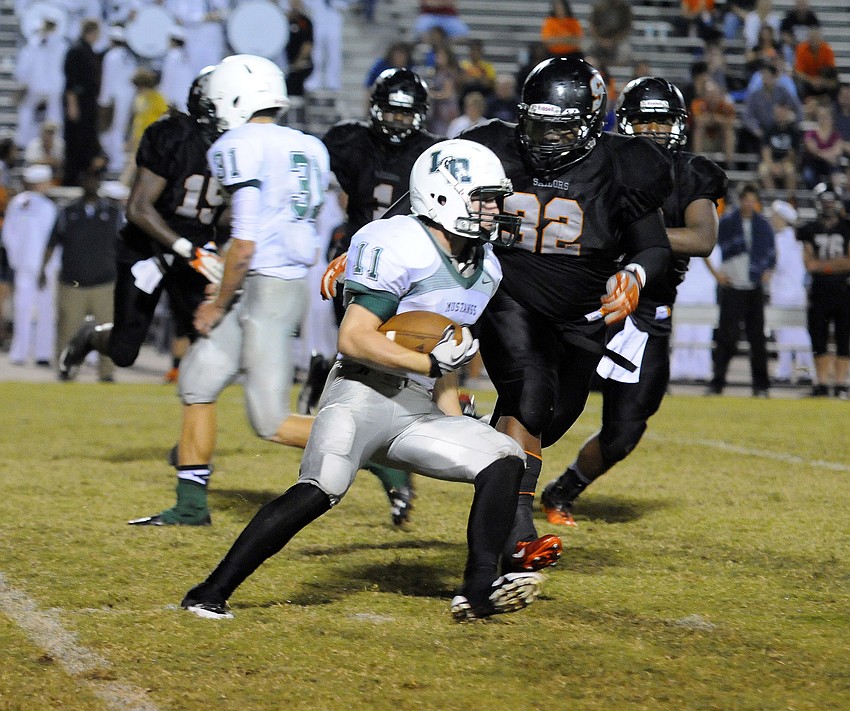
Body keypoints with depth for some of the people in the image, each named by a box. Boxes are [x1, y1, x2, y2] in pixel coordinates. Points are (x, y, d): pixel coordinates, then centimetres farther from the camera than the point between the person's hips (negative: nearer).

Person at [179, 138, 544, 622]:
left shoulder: (486, 268, 16)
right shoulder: (400, 247, -12)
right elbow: (355, 339, -18)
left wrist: (459, 427, 20)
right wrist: (431, 363, -18)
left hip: (418, 413, 8)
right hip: (364, 395, -8)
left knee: (505, 460, -5)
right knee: (319, 491, -26)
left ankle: (479, 590, -9)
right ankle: (211, 593, -23)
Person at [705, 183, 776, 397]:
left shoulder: (762, 224, 8)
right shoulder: (726, 222, -3)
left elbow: (771, 251, 21)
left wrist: (767, 271, 6)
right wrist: (715, 273, -3)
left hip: (755, 289, 3)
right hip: (731, 287, -3)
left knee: (757, 337, 3)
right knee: (726, 336, -6)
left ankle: (761, 386, 7)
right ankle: (717, 383, -3)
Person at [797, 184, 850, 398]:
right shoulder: (810, 231, 8)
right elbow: (810, 265, 1)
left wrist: (821, 264, -11)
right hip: (819, 292, 1)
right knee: (819, 340, 0)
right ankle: (822, 383, 4)